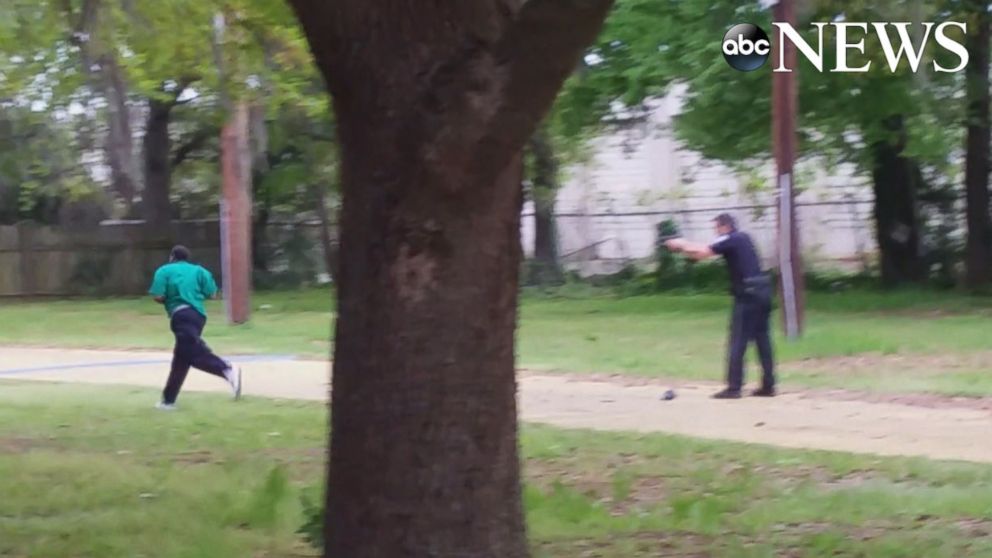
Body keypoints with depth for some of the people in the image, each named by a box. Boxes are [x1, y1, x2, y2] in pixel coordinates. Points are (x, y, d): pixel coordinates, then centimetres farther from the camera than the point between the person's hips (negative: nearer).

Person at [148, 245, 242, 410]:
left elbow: (158, 297, -3)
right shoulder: (198, 270, 18)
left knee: (195, 353, -23)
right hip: (198, 314, 7)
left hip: (181, 315, -7)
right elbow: (212, 294, 7)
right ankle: (168, 400, 23)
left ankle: (228, 370, -46)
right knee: (181, 358, 15)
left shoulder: (164, 271, 8)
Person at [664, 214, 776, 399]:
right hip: (763, 292, 9)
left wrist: (680, 245, 2)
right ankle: (768, 385, 9)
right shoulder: (743, 238, 19)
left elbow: (702, 253, -11)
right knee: (762, 339, 9)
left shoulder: (730, 240, -7)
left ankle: (734, 387, -7)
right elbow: (708, 250, 19)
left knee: (738, 341, -5)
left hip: (748, 294, -9)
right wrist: (685, 245, 14)